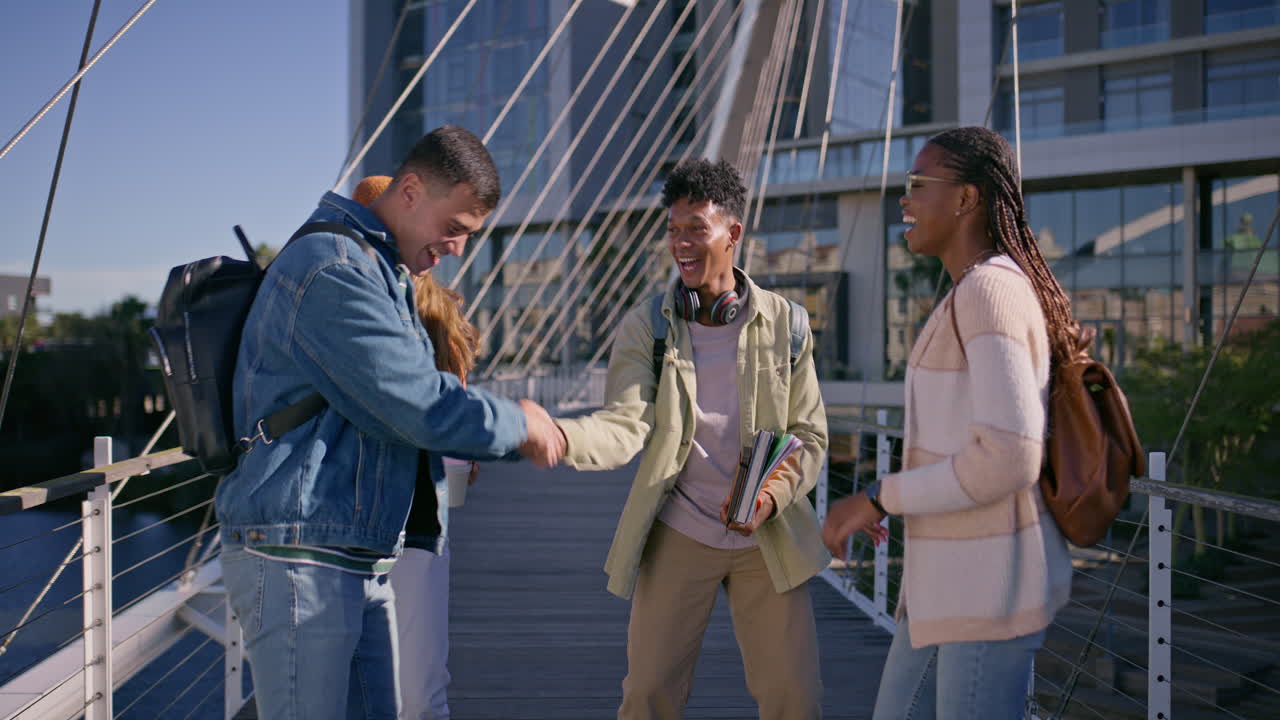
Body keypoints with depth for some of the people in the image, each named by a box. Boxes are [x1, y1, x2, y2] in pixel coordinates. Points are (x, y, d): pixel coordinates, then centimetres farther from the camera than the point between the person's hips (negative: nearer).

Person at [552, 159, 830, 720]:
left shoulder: (784, 323, -1)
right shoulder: (644, 326, -4)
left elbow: (810, 433, 3)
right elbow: (626, 424, -18)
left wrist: (774, 493, -17)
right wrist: (560, 437, -40)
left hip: (767, 538, 1)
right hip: (678, 536, 0)